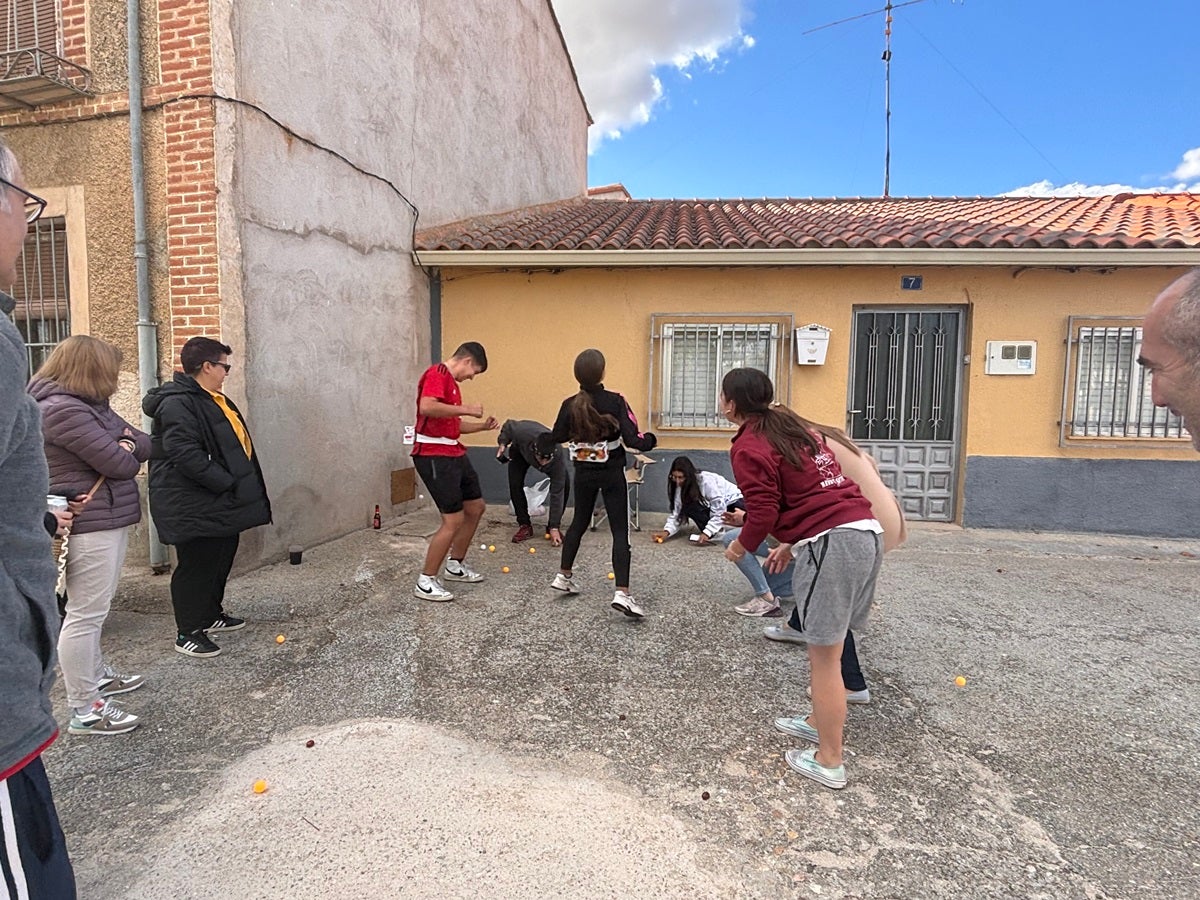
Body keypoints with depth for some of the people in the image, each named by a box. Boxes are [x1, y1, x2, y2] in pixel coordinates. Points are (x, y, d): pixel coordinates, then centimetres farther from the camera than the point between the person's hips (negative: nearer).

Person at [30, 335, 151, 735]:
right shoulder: (64, 410, -19)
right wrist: (125, 451, 0)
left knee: (93, 609, 23)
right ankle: (84, 711, 4)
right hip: (91, 524, -11)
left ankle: (97, 675, 39)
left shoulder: (89, 405, 12)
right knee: (85, 613, -4)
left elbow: (143, 442, 10)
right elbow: (121, 465, -22)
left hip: (108, 519, 11)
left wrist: (127, 445, -11)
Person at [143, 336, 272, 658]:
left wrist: (242, 486, 16)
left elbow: (233, 447, 21)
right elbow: (186, 456, -27)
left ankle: (212, 615, 36)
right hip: (194, 507, -10)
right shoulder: (178, 404, -18)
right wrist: (228, 483, -24)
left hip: (219, 503, 11)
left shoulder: (212, 400, 14)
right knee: (196, 565, -1)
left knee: (222, 557, 19)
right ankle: (188, 632, 12)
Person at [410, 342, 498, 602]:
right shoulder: (437, 373, -12)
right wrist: (466, 409, -21)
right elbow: (427, 407, -30)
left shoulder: (451, 381, 19)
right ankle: (425, 582, 4)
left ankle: (455, 565, 33)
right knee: (454, 520, -10)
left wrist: (482, 425, 15)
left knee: (476, 507, 18)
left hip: (453, 454, 11)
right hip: (434, 456, -11)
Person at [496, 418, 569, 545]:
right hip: (521, 450, 1)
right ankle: (525, 525, 0)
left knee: (563, 486, -19)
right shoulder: (522, 433, -46)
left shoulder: (557, 456, -42)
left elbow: (557, 493, -36)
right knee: (515, 484, -18)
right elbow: (509, 424, -19)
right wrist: (502, 442, -31)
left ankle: (553, 525, 0)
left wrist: (554, 528, -34)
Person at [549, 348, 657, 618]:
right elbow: (633, 440, -21)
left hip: (583, 474, 4)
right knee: (620, 531, -2)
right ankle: (622, 593, -12)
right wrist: (651, 439, -1)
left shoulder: (569, 405, -7)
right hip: (612, 474, -4)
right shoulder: (615, 402, -16)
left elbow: (558, 437, 6)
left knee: (579, 523, 22)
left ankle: (563, 576, 31)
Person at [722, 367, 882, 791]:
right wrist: (792, 544, 28)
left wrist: (741, 546, 8)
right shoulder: (793, 425, 20)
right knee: (827, 644, 23)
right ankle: (819, 721, 40)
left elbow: (763, 513, -12)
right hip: (866, 530, 10)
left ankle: (829, 763, 15)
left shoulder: (749, 446, -7)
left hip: (832, 543, -10)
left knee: (824, 655, 2)